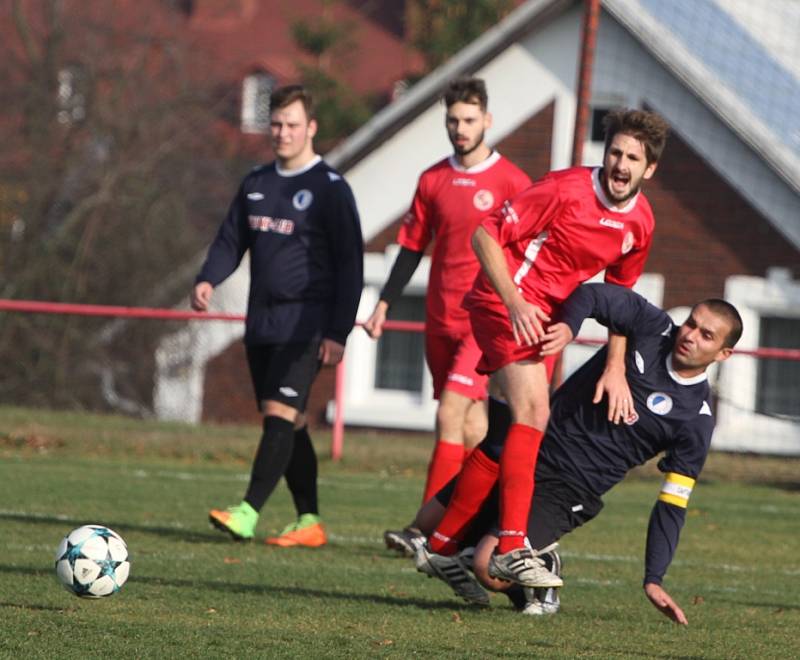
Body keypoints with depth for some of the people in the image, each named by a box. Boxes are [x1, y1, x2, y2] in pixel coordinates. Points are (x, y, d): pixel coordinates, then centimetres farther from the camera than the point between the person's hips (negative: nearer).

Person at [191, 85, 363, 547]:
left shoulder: (330, 188, -5)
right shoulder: (257, 184, 14)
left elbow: (350, 263, -7)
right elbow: (231, 240, 17)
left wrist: (339, 331, -12)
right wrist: (209, 280, -6)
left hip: (305, 324, -7)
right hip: (262, 321, 7)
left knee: (281, 412, -17)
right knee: (289, 424, 7)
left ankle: (249, 512, -25)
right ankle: (309, 521, 11)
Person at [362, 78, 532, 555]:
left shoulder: (511, 182, -5)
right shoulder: (433, 180, 10)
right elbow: (413, 247, 17)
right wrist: (385, 304, 12)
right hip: (441, 319, 5)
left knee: (451, 414, -16)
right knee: (470, 427, 10)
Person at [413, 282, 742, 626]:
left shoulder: (696, 419, -10)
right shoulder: (653, 327, -4)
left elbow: (671, 507, -7)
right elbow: (591, 295, -7)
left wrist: (654, 580, -14)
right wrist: (568, 326, -29)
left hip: (566, 490, -4)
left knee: (490, 567, -23)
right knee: (429, 525, 8)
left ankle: (542, 566, 7)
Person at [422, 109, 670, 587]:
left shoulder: (641, 222, 3)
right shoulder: (566, 190, -19)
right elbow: (485, 236, -16)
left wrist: (616, 368, 9)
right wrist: (515, 303, -26)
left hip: (546, 315, 8)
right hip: (505, 301, -8)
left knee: (508, 436, 12)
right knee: (533, 413, -24)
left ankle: (444, 542, 25)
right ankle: (512, 549, -29)